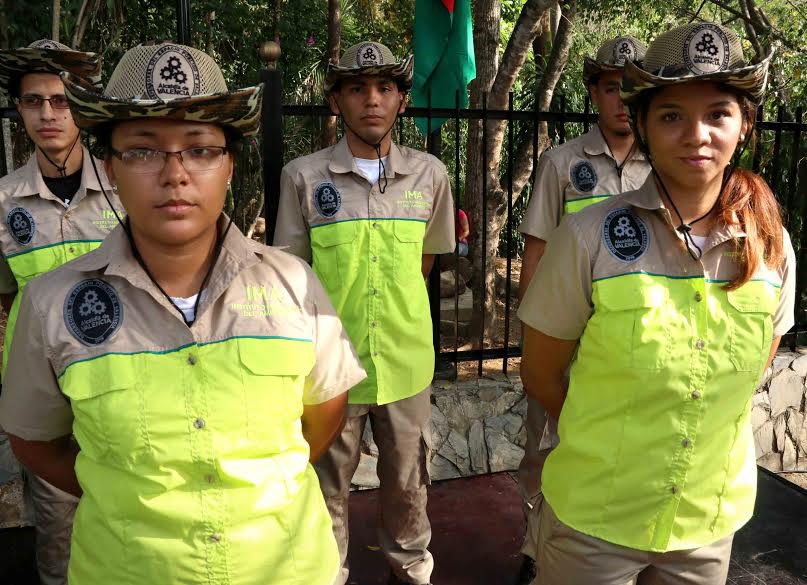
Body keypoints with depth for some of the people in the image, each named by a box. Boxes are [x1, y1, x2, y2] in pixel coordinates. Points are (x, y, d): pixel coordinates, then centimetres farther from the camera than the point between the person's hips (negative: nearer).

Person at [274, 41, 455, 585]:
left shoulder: (430, 174, -1)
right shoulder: (303, 176, -7)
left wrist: (396, 306, 9)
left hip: (407, 358, 2)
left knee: (407, 479, 19)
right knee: (328, 482, 15)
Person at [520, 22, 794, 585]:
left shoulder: (771, 247, -8)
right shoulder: (589, 238, -17)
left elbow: (756, 365, 8)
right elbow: (541, 373, -7)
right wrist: (603, 439, 2)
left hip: (712, 519, 3)